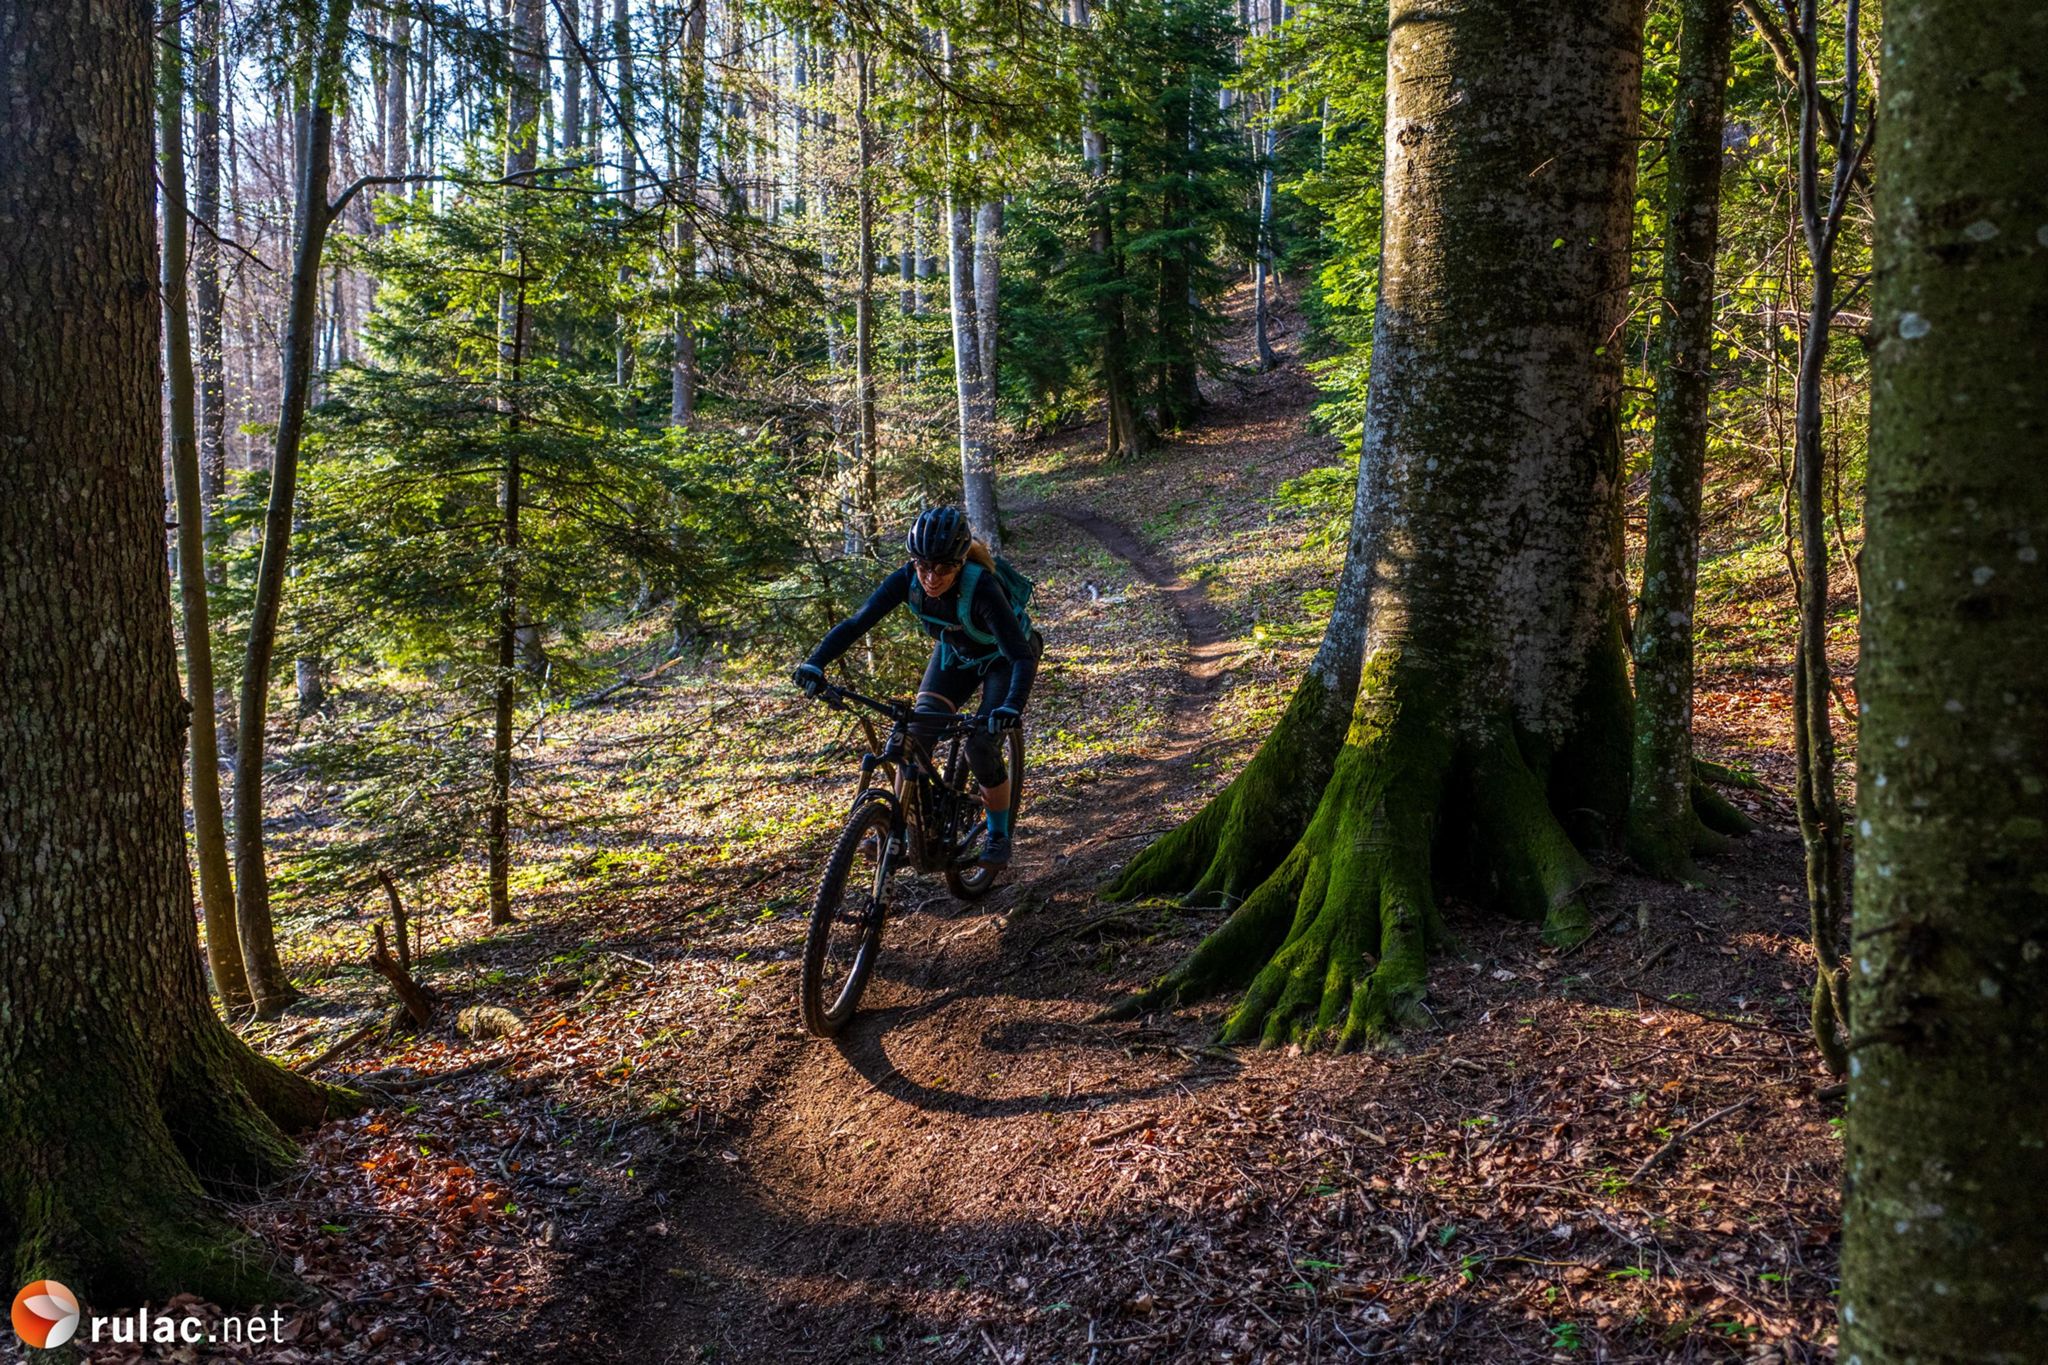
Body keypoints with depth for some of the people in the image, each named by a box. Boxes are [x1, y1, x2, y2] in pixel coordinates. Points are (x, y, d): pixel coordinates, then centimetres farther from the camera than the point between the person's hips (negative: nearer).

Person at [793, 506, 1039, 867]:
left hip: (1001, 659, -4)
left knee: (982, 746, -19)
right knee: (918, 730, -14)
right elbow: (856, 622, -29)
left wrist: (1013, 706, -62)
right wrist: (815, 663, -44)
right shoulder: (907, 580, -27)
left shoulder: (982, 588, -39)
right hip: (955, 654, 4)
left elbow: (1022, 657, -44)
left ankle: (998, 836, 4)